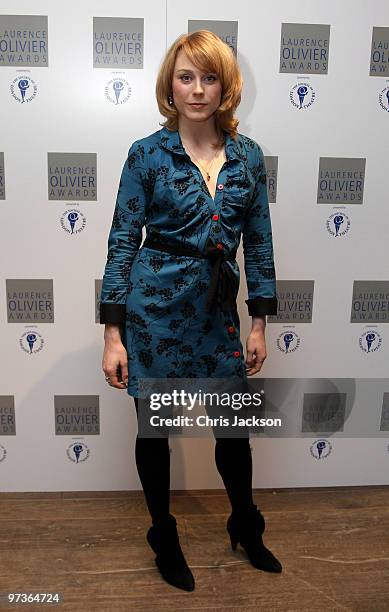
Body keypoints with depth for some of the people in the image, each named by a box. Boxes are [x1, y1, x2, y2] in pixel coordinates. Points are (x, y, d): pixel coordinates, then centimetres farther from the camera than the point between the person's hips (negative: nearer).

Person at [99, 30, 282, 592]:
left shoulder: (248, 156, 4)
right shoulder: (147, 154, -5)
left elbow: (258, 243, 7)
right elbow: (123, 243, -5)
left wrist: (259, 324, 5)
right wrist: (113, 334, -8)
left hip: (218, 309, 3)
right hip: (156, 306, -3)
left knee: (236, 426, 14)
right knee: (155, 429, 11)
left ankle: (246, 528, 42)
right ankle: (164, 538, 37)